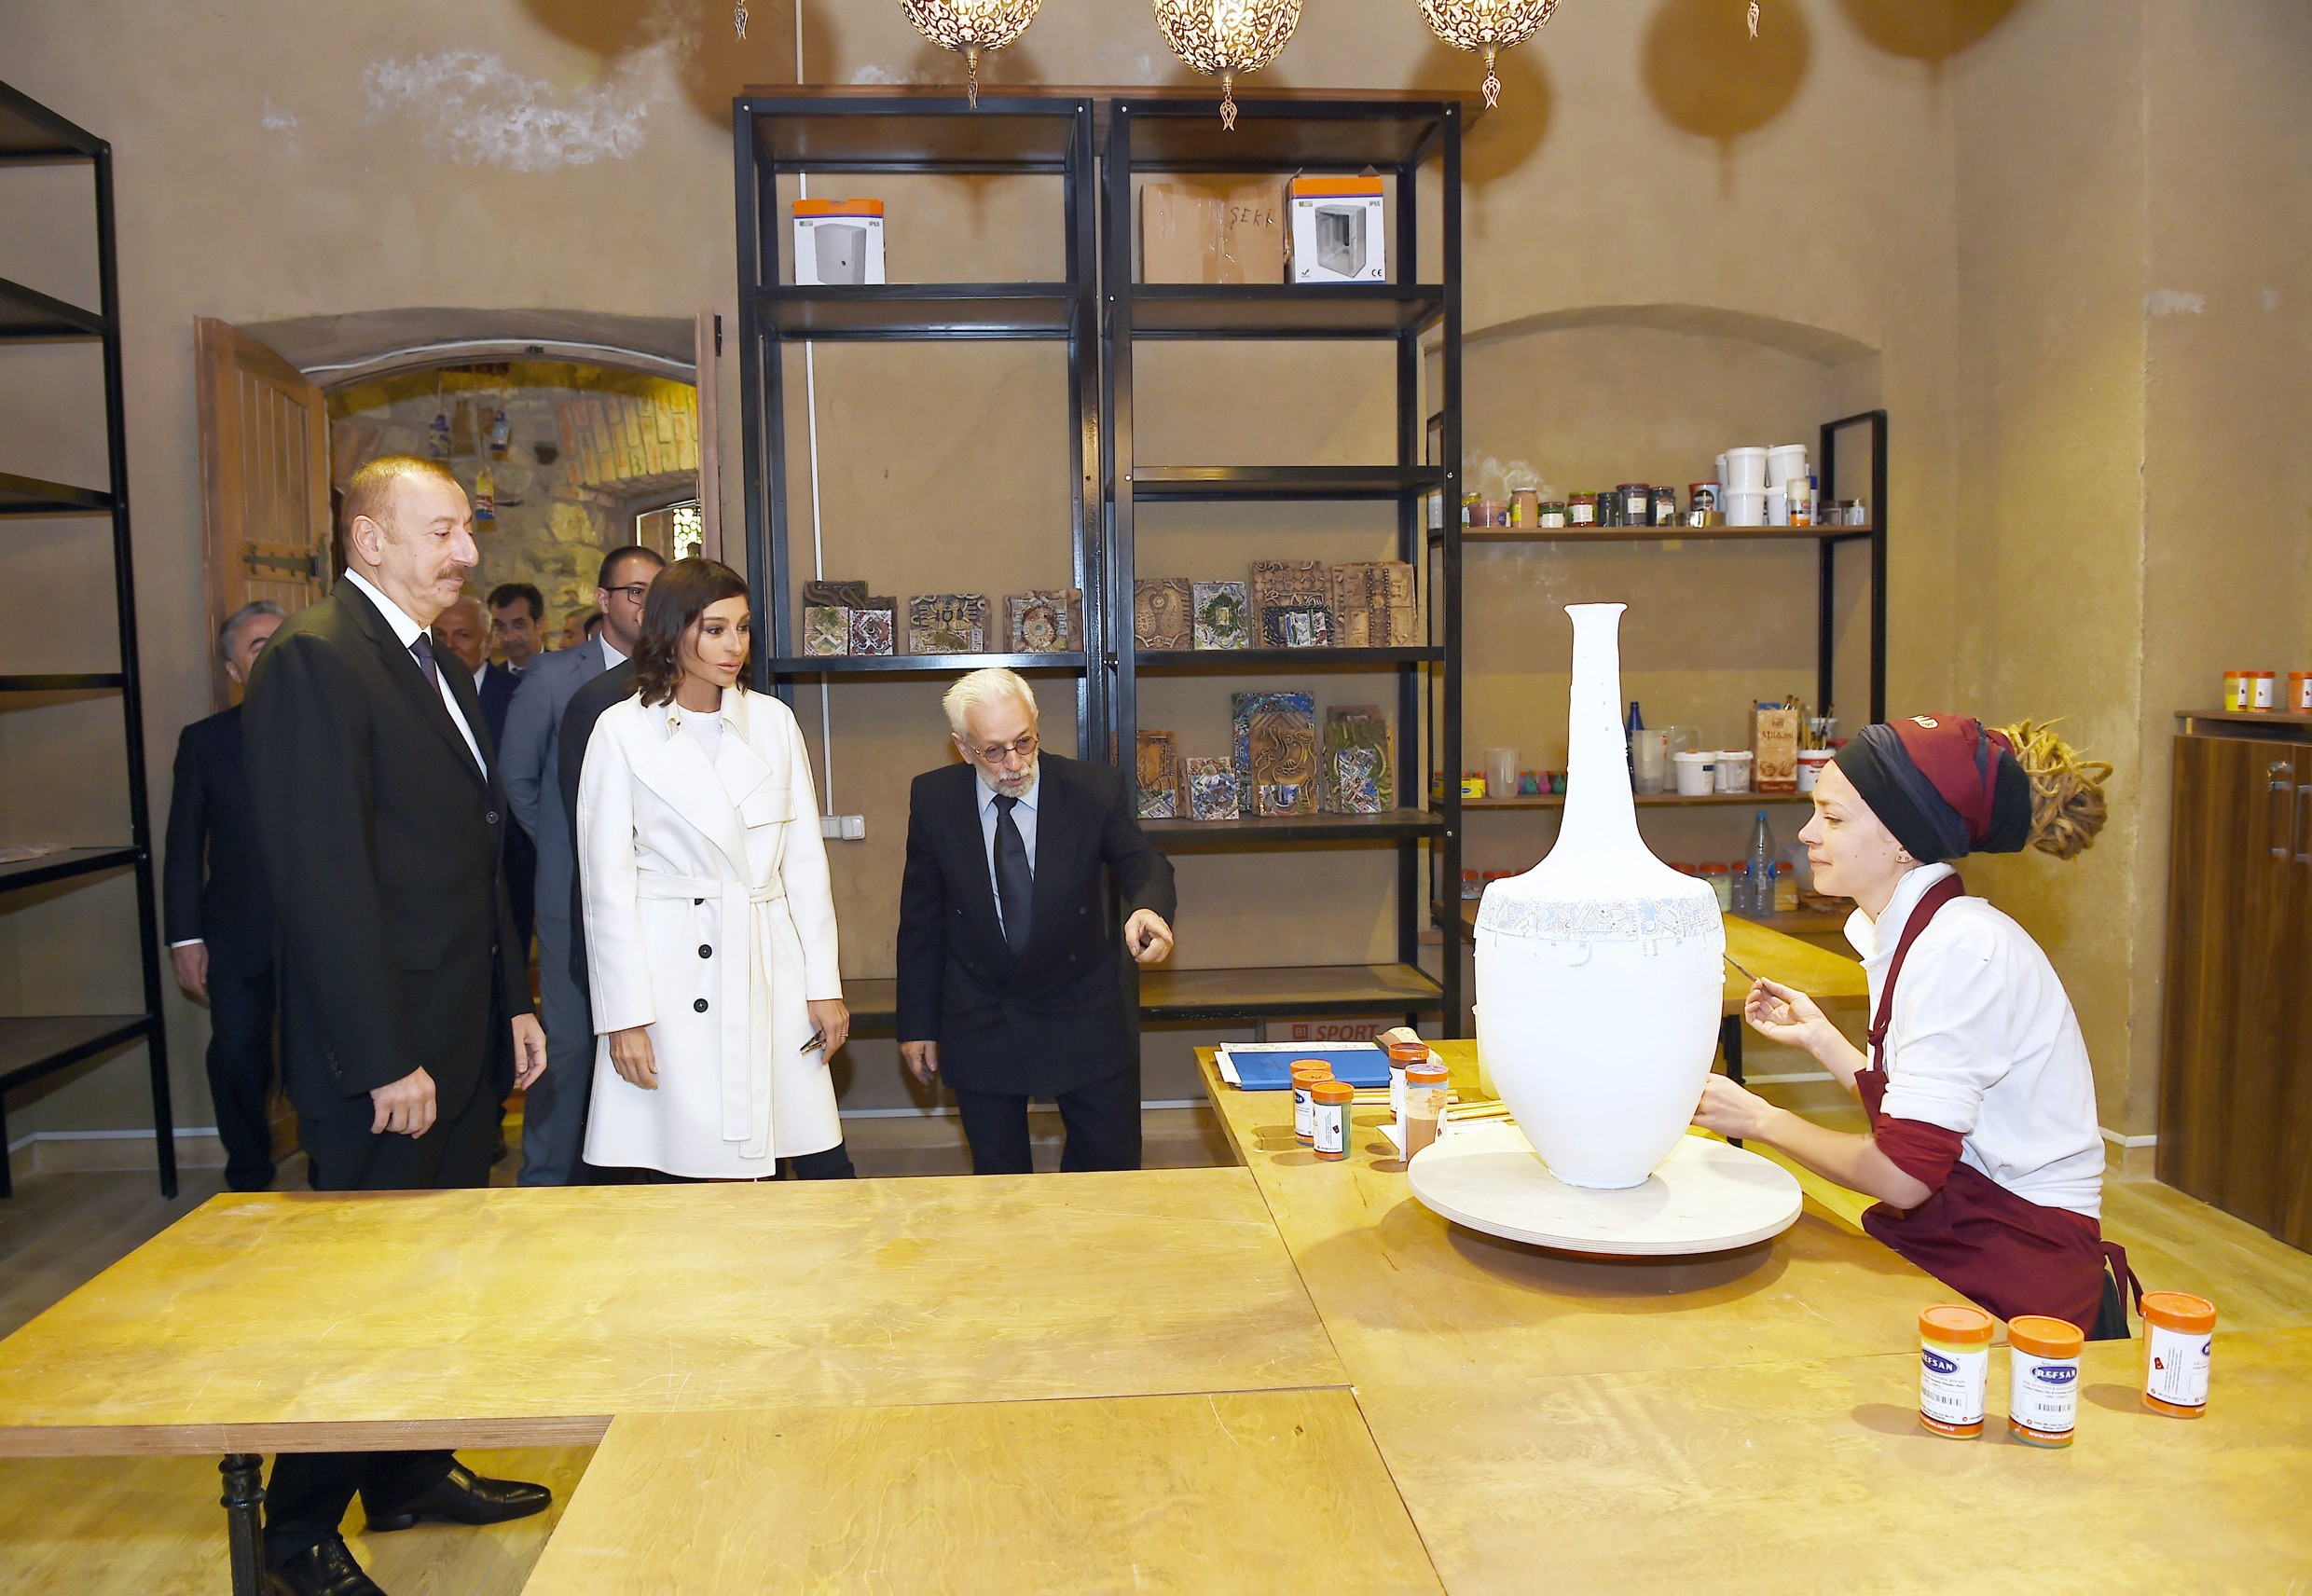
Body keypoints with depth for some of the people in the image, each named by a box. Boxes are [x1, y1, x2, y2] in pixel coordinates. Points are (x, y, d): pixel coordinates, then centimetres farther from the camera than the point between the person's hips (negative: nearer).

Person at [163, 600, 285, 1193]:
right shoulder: (205, 740, 5)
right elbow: (185, 846, 4)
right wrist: (185, 938, -1)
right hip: (239, 937, 1)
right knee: (237, 1061, 3)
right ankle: (249, 1179, 23)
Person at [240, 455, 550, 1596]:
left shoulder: (438, 668, 14)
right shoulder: (313, 659, -15)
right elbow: (322, 878, -21)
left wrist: (513, 1000, 14)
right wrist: (383, 1061, -21)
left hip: (464, 1040, 9)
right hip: (384, 1055, -9)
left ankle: (413, 1476, 36)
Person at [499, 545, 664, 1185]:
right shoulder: (553, 678, 0)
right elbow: (518, 781, 8)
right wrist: (562, 850, 8)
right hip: (575, 894, -2)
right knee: (568, 1044, 3)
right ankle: (547, 1183, 18)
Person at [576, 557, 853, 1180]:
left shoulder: (773, 721, 9)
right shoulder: (623, 731, 0)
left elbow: (804, 861, 10)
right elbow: (607, 885, -1)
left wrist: (824, 984, 5)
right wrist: (625, 1017, -6)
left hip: (770, 966, 3)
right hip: (673, 975, -3)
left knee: (826, 1167, 1)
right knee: (705, 1175, 0)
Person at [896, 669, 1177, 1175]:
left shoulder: (1094, 789, -10)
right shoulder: (933, 799, -6)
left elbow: (1143, 864, -11)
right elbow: (920, 920, 1)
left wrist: (1149, 908, -37)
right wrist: (918, 1024, 2)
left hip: (1083, 1018, 0)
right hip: (979, 1028, 1)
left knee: (1112, 1165, 7)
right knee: (998, 1178, 11)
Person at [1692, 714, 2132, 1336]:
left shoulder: (1961, 948, -21)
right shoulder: (1905, 933, 7)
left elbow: (1904, 1174, -21)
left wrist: (1761, 1119, -8)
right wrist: (1817, 1037, 13)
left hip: (2015, 1288, -8)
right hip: (1945, 1248, 8)